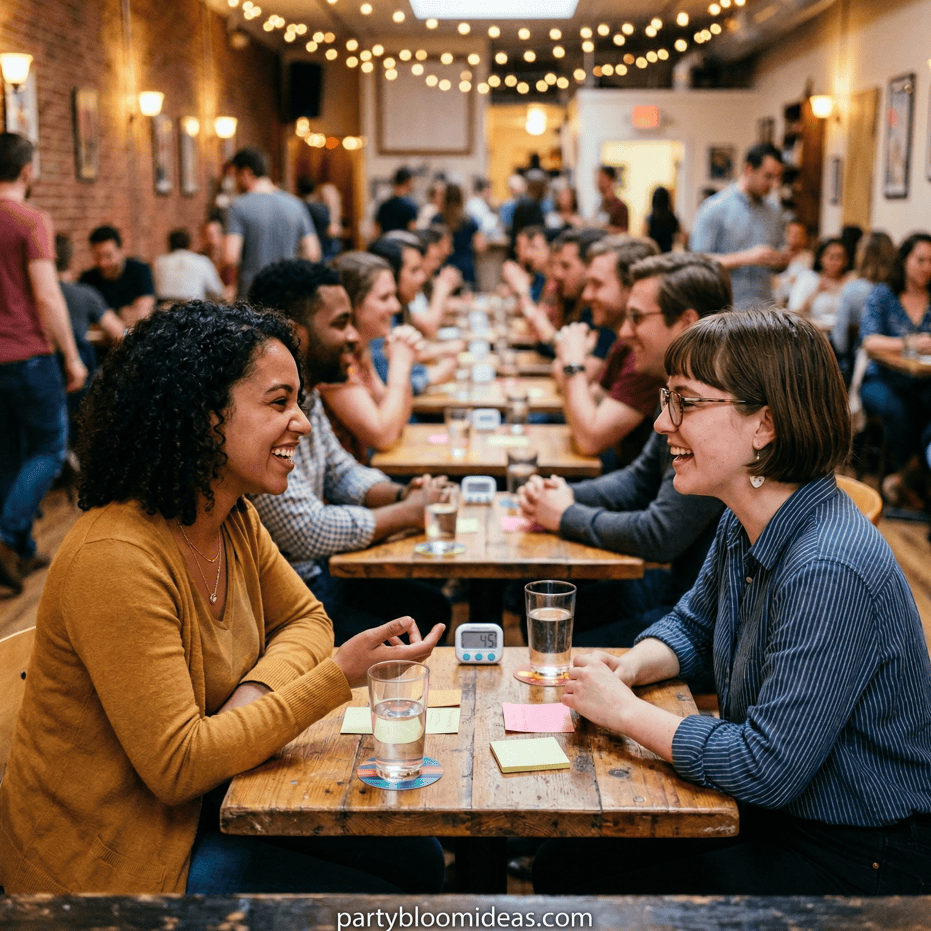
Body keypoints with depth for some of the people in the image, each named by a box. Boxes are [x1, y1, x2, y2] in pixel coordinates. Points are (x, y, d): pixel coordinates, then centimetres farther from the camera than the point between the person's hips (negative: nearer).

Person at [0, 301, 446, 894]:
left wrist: (256, 691, -13)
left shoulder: (235, 520, -3)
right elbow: (177, 765, -29)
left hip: (200, 799, 8)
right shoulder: (116, 560, -30)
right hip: (110, 856, -8)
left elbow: (306, 619, 10)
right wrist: (339, 676, -30)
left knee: (417, 860, 5)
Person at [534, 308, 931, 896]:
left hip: (859, 861, -8)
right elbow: (692, 627, 18)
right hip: (768, 813, 8)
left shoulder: (830, 571, -30)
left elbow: (766, 769, -30)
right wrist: (629, 669, -3)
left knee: (589, 900, -11)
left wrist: (625, 712, -18)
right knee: (560, 864, 3)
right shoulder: (744, 526, -1)